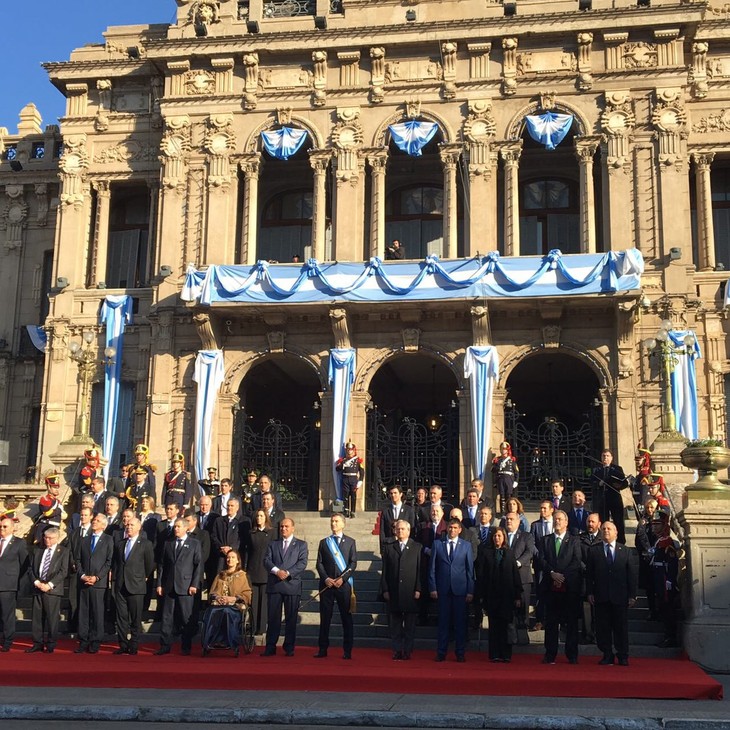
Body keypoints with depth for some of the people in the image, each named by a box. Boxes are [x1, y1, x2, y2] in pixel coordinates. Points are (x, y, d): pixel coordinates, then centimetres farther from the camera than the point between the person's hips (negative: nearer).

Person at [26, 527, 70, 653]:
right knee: (36, 617, 3)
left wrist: (50, 584, -13)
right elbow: (30, 568, 12)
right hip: (37, 588, 4)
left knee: (52, 618, -3)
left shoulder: (63, 551, 2)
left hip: (53, 589, -4)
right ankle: (38, 644, 11)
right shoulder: (38, 551, 16)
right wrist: (36, 582, -5)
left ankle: (50, 645, 5)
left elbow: (63, 571, -5)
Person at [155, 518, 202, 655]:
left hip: (186, 586, -3)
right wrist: (159, 583, 5)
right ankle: (165, 646, 9)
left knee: (187, 618, 0)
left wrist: (194, 585, -8)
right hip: (169, 586, 3)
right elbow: (162, 565, 13)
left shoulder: (194, 544, 4)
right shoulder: (168, 544, 15)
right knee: (167, 618, 3)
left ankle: (186, 647, 8)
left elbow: (198, 565, -1)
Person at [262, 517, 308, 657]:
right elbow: (267, 560, 4)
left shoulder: (301, 545, 9)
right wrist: (277, 571, -14)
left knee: (291, 618, 2)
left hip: (292, 584, -1)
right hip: (274, 585, 2)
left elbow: (302, 563, -2)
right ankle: (270, 647, 5)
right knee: (273, 618, 1)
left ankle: (289, 648, 9)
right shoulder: (273, 544, 16)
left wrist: (287, 573, -15)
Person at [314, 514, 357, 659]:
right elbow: (319, 563, 8)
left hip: (344, 584, -2)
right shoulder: (324, 542, 14)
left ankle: (347, 651, 4)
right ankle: (323, 649, 7)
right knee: (325, 617, 2)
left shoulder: (350, 542, 8)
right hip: (326, 584, 2)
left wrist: (342, 579, -10)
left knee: (346, 618, 0)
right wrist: (326, 578, -8)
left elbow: (353, 563, 1)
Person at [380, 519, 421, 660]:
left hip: (411, 593, -1)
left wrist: (418, 589, -6)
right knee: (395, 624, 4)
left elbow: (420, 570, 1)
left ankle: (407, 650, 10)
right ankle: (397, 650, 10)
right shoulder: (389, 548, 10)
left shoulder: (417, 548, 6)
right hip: (393, 593, 1)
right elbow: (384, 571, 8)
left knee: (410, 624, 3)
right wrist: (385, 590, 0)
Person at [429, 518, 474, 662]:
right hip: (443, 589, 0)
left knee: (460, 622, 3)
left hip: (460, 589, 0)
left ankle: (460, 653, 12)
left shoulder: (466, 546, 6)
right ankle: (441, 653, 11)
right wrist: (432, 588, -1)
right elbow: (432, 568, 6)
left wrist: (470, 591, -1)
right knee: (443, 621, 3)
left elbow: (470, 569, 5)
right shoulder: (437, 544, 6)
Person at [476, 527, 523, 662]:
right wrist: (481, 595, -6)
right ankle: (494, 655, 8)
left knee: (505, 625, 0)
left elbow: (515, 574, 5)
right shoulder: (485, 552, 3)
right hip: (491, 594, 0)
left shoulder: (510, 552, 7)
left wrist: (518, 596, -1)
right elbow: (480, 574, 1)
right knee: (494, 626, 4)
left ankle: (506, 654, 5)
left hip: (507, 594, 1)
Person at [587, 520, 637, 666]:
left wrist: (632, 595, -1)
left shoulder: (625, 551, 7)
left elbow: (631, 574, 5)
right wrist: (590, 593, -3)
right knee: (603, 627, 2)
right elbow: (589, 573, 5)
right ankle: (607, 655, 12)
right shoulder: (593, 550, 6)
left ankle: (623, 656, 14)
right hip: (601, 596, 0)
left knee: (621, 627, 4)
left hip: (620, 596, 0)